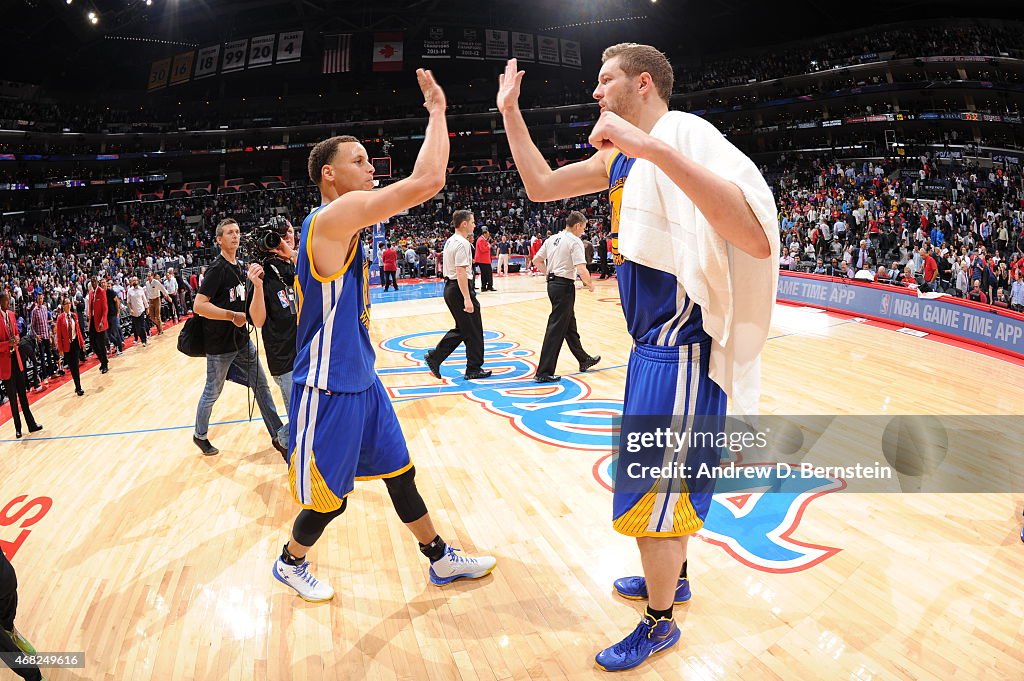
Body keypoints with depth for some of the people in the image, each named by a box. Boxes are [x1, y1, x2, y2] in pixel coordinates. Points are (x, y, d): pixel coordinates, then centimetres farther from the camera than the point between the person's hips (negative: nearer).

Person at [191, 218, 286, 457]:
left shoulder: (238, 267, 9)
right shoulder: (217, 269, -17)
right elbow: (199, 305, -24)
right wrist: (232, 315, -27)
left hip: (242, 341, 7)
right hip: (220, 345, -7)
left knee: (262, 386, 7)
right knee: (212, 393, 10)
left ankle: (277, 436, 14)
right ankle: (200, 435, 32)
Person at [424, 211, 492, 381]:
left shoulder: (450, 241, 14)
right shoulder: (462, 243, -16)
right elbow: (461, 272, -23)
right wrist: (467, 299, -26)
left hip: (450, 287, 10)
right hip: (460, 289, -10)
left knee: (462, 329, 17)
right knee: (473, 330, 2)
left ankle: (434, 357, 13)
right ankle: (474, 369, 11)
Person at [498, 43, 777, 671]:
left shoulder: (683, 134, -18)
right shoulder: (622, 156, 10)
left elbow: (757, 240, -34)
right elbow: (542, 186, 19)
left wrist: (653, 147, -40)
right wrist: (511, 112, 12)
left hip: (680, 348, -9)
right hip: (655, 342, 9)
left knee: (650, 488, 2)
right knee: (661, 480, 23)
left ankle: (659, 624, 24)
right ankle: (674, 576, 45)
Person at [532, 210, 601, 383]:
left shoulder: (553, 239, 11)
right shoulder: (575, 241, -13)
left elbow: (536, 260, 14)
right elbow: (582, 270, -21)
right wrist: (590, 284, -5)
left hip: (553, 283, 9)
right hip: (565, 286, -9)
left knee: (570, 325, 20)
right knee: (556, 329, -6)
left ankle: (584, 360, 36)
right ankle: (544, 373, -5)